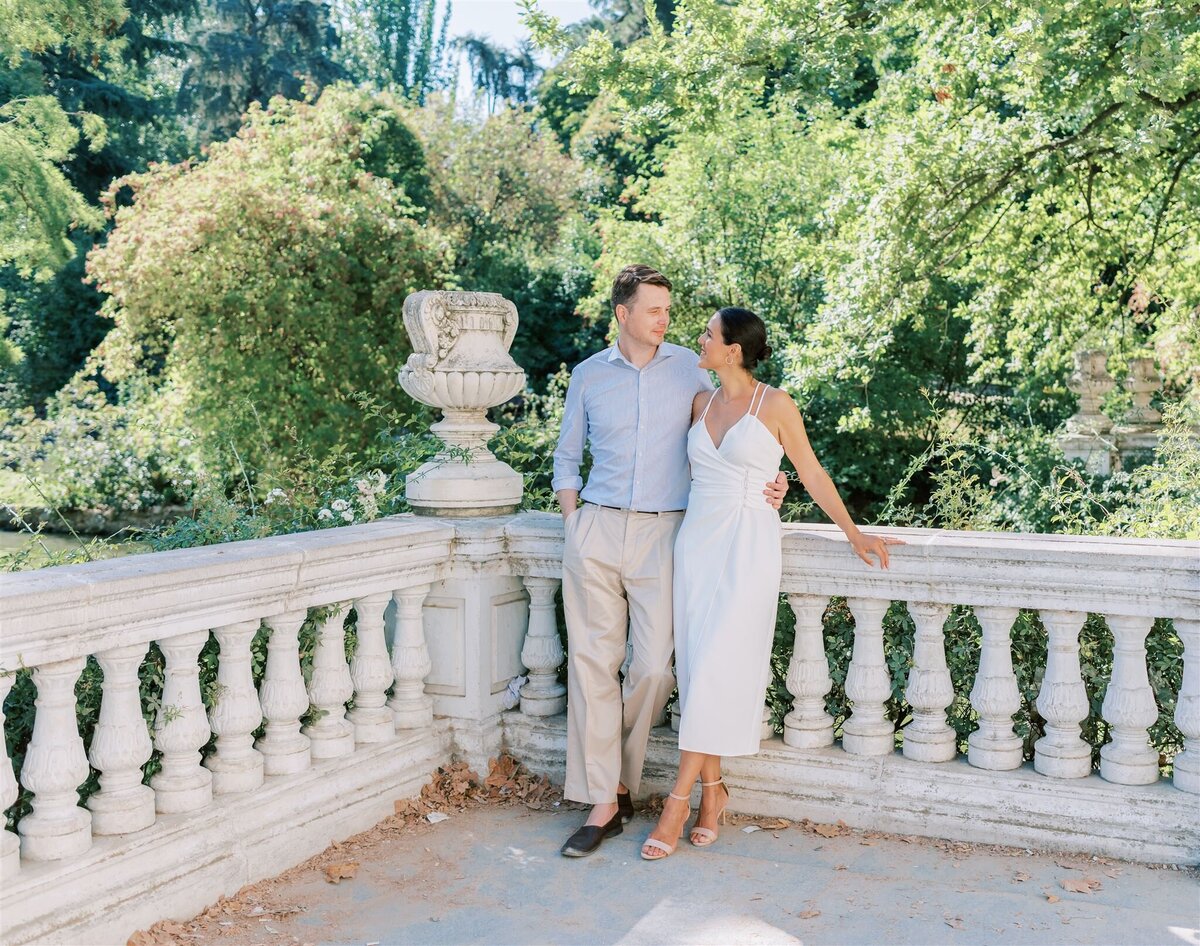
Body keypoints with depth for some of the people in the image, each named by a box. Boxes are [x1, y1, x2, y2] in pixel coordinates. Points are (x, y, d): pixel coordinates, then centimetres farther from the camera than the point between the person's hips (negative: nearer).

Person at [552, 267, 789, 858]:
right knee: (593, 662, -2)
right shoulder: (589, 375, 9)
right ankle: (604, 801, 6)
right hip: (596, 528, 1)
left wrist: (767, 481, -5)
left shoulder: (689, 368, 6)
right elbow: (567, 458, 18)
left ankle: (616, 777, 17)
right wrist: (573, 523, 6)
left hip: (662, 532, -1)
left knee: (654, 666, -6)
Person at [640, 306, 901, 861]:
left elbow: (811, 474, 2)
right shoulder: (701, 403, 10)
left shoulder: (775, 406, -4)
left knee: (715, 667, -10)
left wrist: (854, 533, 1)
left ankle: (679, 798, -5)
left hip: (749, 545, -5)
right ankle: (712, 789, 15)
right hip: (697, 540, 5)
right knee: (697, 664, 3)